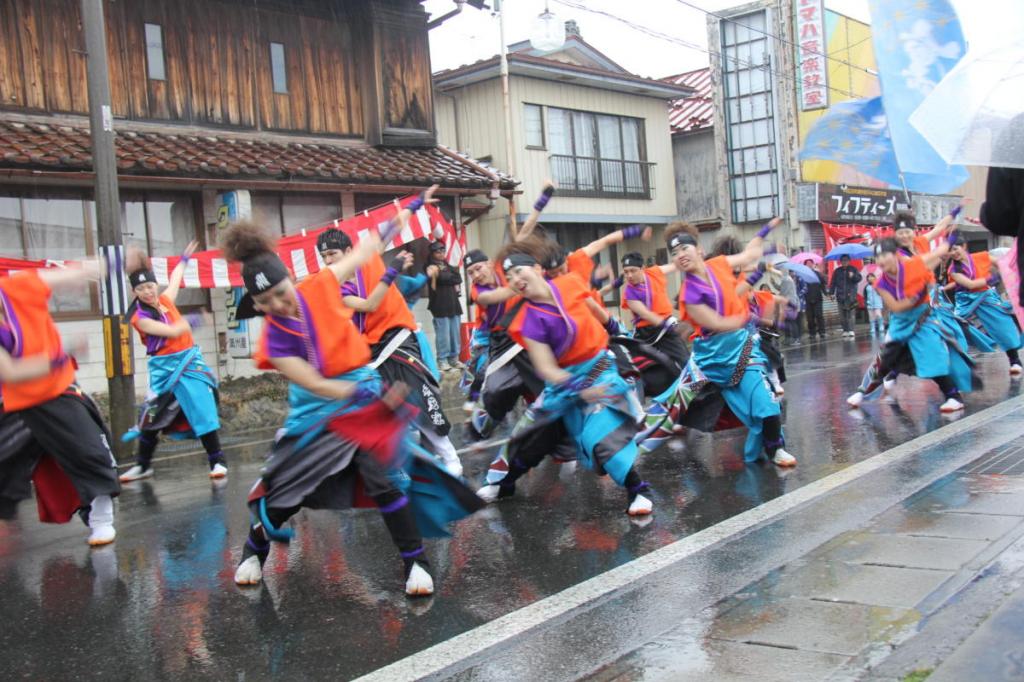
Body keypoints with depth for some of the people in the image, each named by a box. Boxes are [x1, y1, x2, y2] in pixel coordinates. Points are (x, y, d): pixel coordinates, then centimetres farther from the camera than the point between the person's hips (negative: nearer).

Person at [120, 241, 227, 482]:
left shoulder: (165, 299, 6)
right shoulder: (140, 317, -11)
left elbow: (175, 279, 28)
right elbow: (172, 331, -20)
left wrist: (184, 260, 41)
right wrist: (192, 320, -6)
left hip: (190, 360, 4)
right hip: (164, 367, -3)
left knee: (203, 411, -7)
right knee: (153, 416, 3)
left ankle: (217, 461, -3)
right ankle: (142, 466, 20)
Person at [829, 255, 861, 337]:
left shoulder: (853, 269, 9)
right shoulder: (837, 271, 12)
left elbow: (859, 278, 2)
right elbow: (833, 282, 8)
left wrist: (853, 276, -18)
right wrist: (831, 292, -2)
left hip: (851, 295, -2)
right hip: (840, 296, 2)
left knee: (850, 313, -12)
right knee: (842, 315, 1)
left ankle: (851, 330, -14)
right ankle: (845, 330, 8)